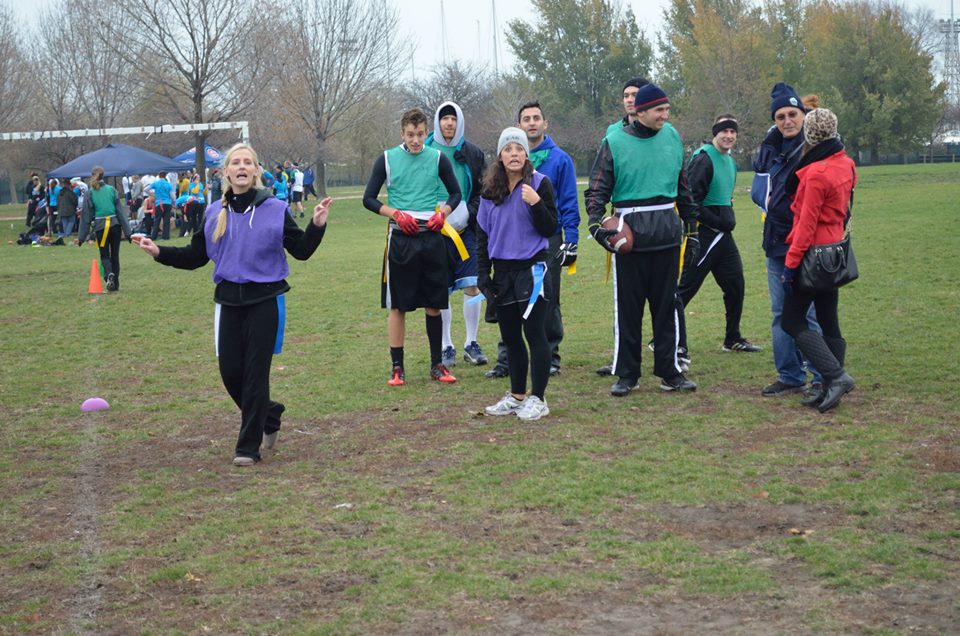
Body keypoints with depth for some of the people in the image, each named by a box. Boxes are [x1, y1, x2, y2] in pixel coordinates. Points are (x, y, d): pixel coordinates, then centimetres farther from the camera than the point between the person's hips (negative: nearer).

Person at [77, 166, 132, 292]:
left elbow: (86, 216, -1)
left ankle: (109, 275, -20)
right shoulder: (111, 189, 0)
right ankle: (115, 284, 15)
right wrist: (127, 231, 1)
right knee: (115, 255, 13)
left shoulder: (89, 193, -4)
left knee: (104, 255, 10)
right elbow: (121, 211, -2)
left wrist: (81, 237, 5)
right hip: (115, 225, 1)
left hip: (100, 227, -1)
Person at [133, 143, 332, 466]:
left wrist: (317, 226, -15)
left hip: (265, 300, -3)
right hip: (229, 301, 3)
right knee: (230, 372, 3)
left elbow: (301, 250, 1)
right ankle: (268, 415, 31)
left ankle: (249, 446, 7)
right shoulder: (214, 213, 6)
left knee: (255, 372, -2)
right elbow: (195, 256, 11)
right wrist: (159, 252, 1)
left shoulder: (275, 209, -3)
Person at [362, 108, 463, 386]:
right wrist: (397, 214, -10)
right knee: (397, 305, 2)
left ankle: (436, 364, 16)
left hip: (432, 238, 1)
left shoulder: (438, 158, 5)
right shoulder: (387, 159, 2)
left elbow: (455, 193, 15)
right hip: (400, 238, -1)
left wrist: (443, 213, -5)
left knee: (434, 304, 5)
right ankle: (397, 367, 10)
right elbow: (369, 199, 4)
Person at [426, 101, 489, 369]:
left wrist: (467, 216, -8)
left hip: (466, 230, 1)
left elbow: (483, 192, 7)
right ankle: (446, 347, 13)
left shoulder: (473, 154, 6)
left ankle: (471, 343, 10)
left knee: (471, 286, -3)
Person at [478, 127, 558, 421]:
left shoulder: (540, 183, -5)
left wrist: (536, 204, -23)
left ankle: (537, 399, 1)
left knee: (534, 333, -5)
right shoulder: (490, 190, 7)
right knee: (510, 336, 11)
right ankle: (516, 396, 22)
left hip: (532, 269, -5)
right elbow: (482, 234, 12)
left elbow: (550, 229, -7)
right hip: (502, 272, 5)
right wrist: (484, 274, 7)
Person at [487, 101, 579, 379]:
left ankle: (550, 356, 16)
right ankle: (506, 359, 7)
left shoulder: (560, 159, -1)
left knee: (548, 299, 5)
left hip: (548, 238, -2)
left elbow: (569, 202, -2)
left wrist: (571, 240, -8)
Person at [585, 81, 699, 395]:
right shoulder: (614, 143, -4)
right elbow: (596, 189, -3)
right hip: (629, 232, -3)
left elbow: (682, 185, 19)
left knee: (666, 304, 7)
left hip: (667, 233, 3)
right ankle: (626, 374, 11)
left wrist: (692, 221, 20)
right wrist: (596, 222, -17)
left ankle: (669, 372, 15)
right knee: (627, 306, 2)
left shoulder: (672, 137, 8)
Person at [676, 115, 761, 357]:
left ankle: (733, 339, 26)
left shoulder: (730, 162, 16)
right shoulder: (703, 159, -13)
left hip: (723, 236, 9)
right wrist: (720, 221, -16)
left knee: (735, 285, 13)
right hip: (703, 235, -9)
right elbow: (690, 201, -19)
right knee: (686, 288, -7)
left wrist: (727, 220, 11)